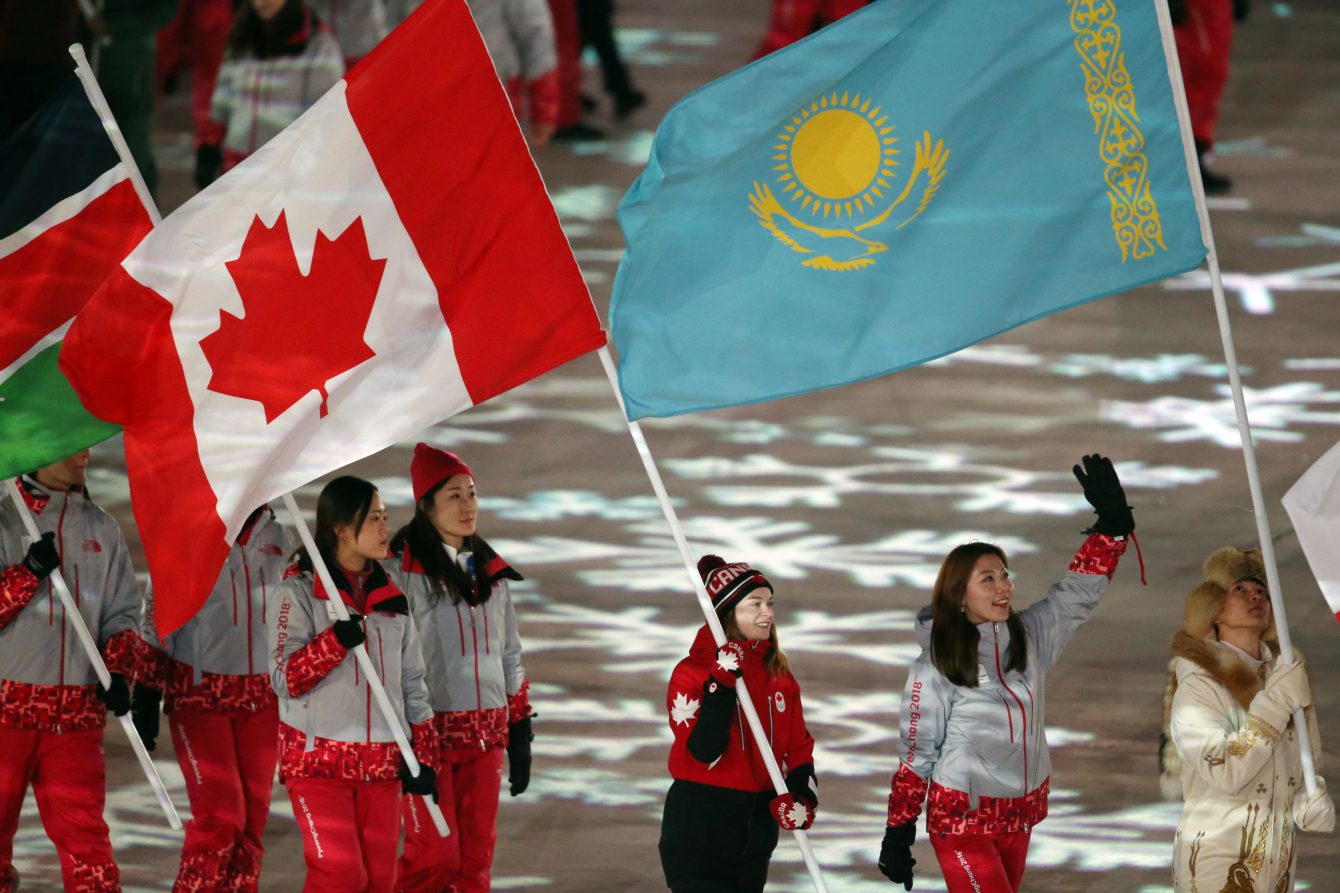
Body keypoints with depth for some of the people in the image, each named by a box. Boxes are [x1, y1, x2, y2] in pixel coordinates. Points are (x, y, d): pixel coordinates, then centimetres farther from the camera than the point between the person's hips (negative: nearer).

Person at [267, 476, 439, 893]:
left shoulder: (391, 597, 12)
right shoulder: (299, 593, -4)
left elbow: (411, 683, 17)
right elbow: (285, 679, -11)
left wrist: (422, 756, 10)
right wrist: (334, 642, -25)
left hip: (382, 763, 5)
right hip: (319, 760, -5)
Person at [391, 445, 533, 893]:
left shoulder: (490, 571, 12)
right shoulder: (402, 568, -9)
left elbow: (510, 657, 19)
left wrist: (520, 734, 16)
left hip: (486, 734, 6)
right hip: (428, 732, -6)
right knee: (435, 856, -10)